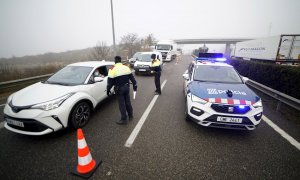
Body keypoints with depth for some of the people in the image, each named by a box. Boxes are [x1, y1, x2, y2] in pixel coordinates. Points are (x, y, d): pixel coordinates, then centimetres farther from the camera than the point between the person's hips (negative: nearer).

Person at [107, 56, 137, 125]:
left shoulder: (112, 69, -12)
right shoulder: (126, 67, 2)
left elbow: (110, 81, -10)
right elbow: (131, 77, 7)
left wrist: (108, 89, 1)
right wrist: (135, 85, 16)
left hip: (119, 89, -5)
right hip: (126, 87, 5)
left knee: (122, 104, 4)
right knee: (128, 102, 18)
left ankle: (124, 119, 13)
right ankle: (130, 116, 32)